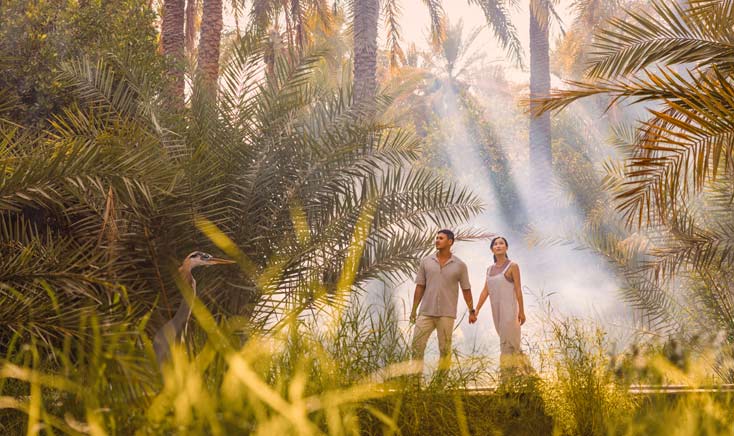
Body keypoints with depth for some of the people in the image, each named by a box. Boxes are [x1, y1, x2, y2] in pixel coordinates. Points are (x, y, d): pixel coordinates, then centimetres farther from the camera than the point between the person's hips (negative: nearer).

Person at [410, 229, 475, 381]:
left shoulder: (460, 265, 2)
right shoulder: (426, 261, 5)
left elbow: (466, 289, 7)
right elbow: (420, 287, 7)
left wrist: (471, 311, 5)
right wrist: (414, 310, 4)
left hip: (447, 314, -1)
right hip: (426, 312, 1)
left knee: (445, 348, 4)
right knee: (417, 345, -4)